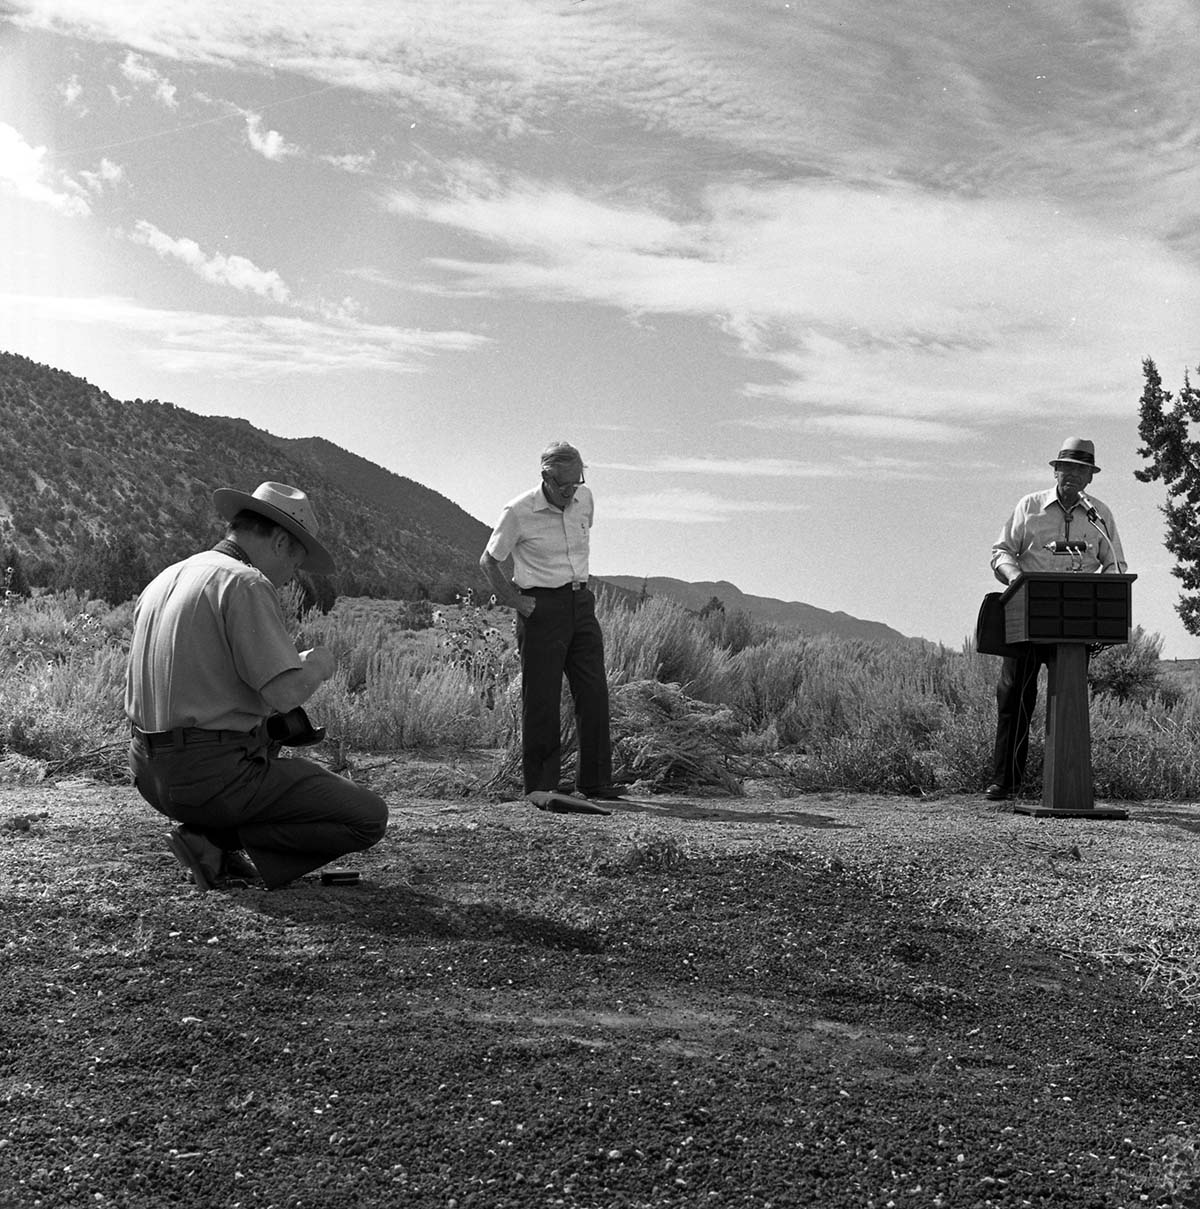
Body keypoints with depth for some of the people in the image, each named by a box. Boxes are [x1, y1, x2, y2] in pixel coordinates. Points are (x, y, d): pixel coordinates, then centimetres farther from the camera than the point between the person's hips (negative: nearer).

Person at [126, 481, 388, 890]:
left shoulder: (164, 580, 14)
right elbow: (286, 693, -21)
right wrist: (316, 665, 1)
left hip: (150, 775, 9)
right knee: (369, 817, -3)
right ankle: (218, 845, -7)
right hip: (215, 775, -9)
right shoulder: (247, 584, -14)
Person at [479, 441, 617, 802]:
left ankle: (594, 782, 9)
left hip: (581, 603, 5)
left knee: (594, 693, 1)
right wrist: (512, 598, -5)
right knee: (542, 700, -3)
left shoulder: (584, 500, 6)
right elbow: (488, 561, 1)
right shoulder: (518, 512, -11)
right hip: (542, 607, -5)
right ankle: (540, 786, 7)